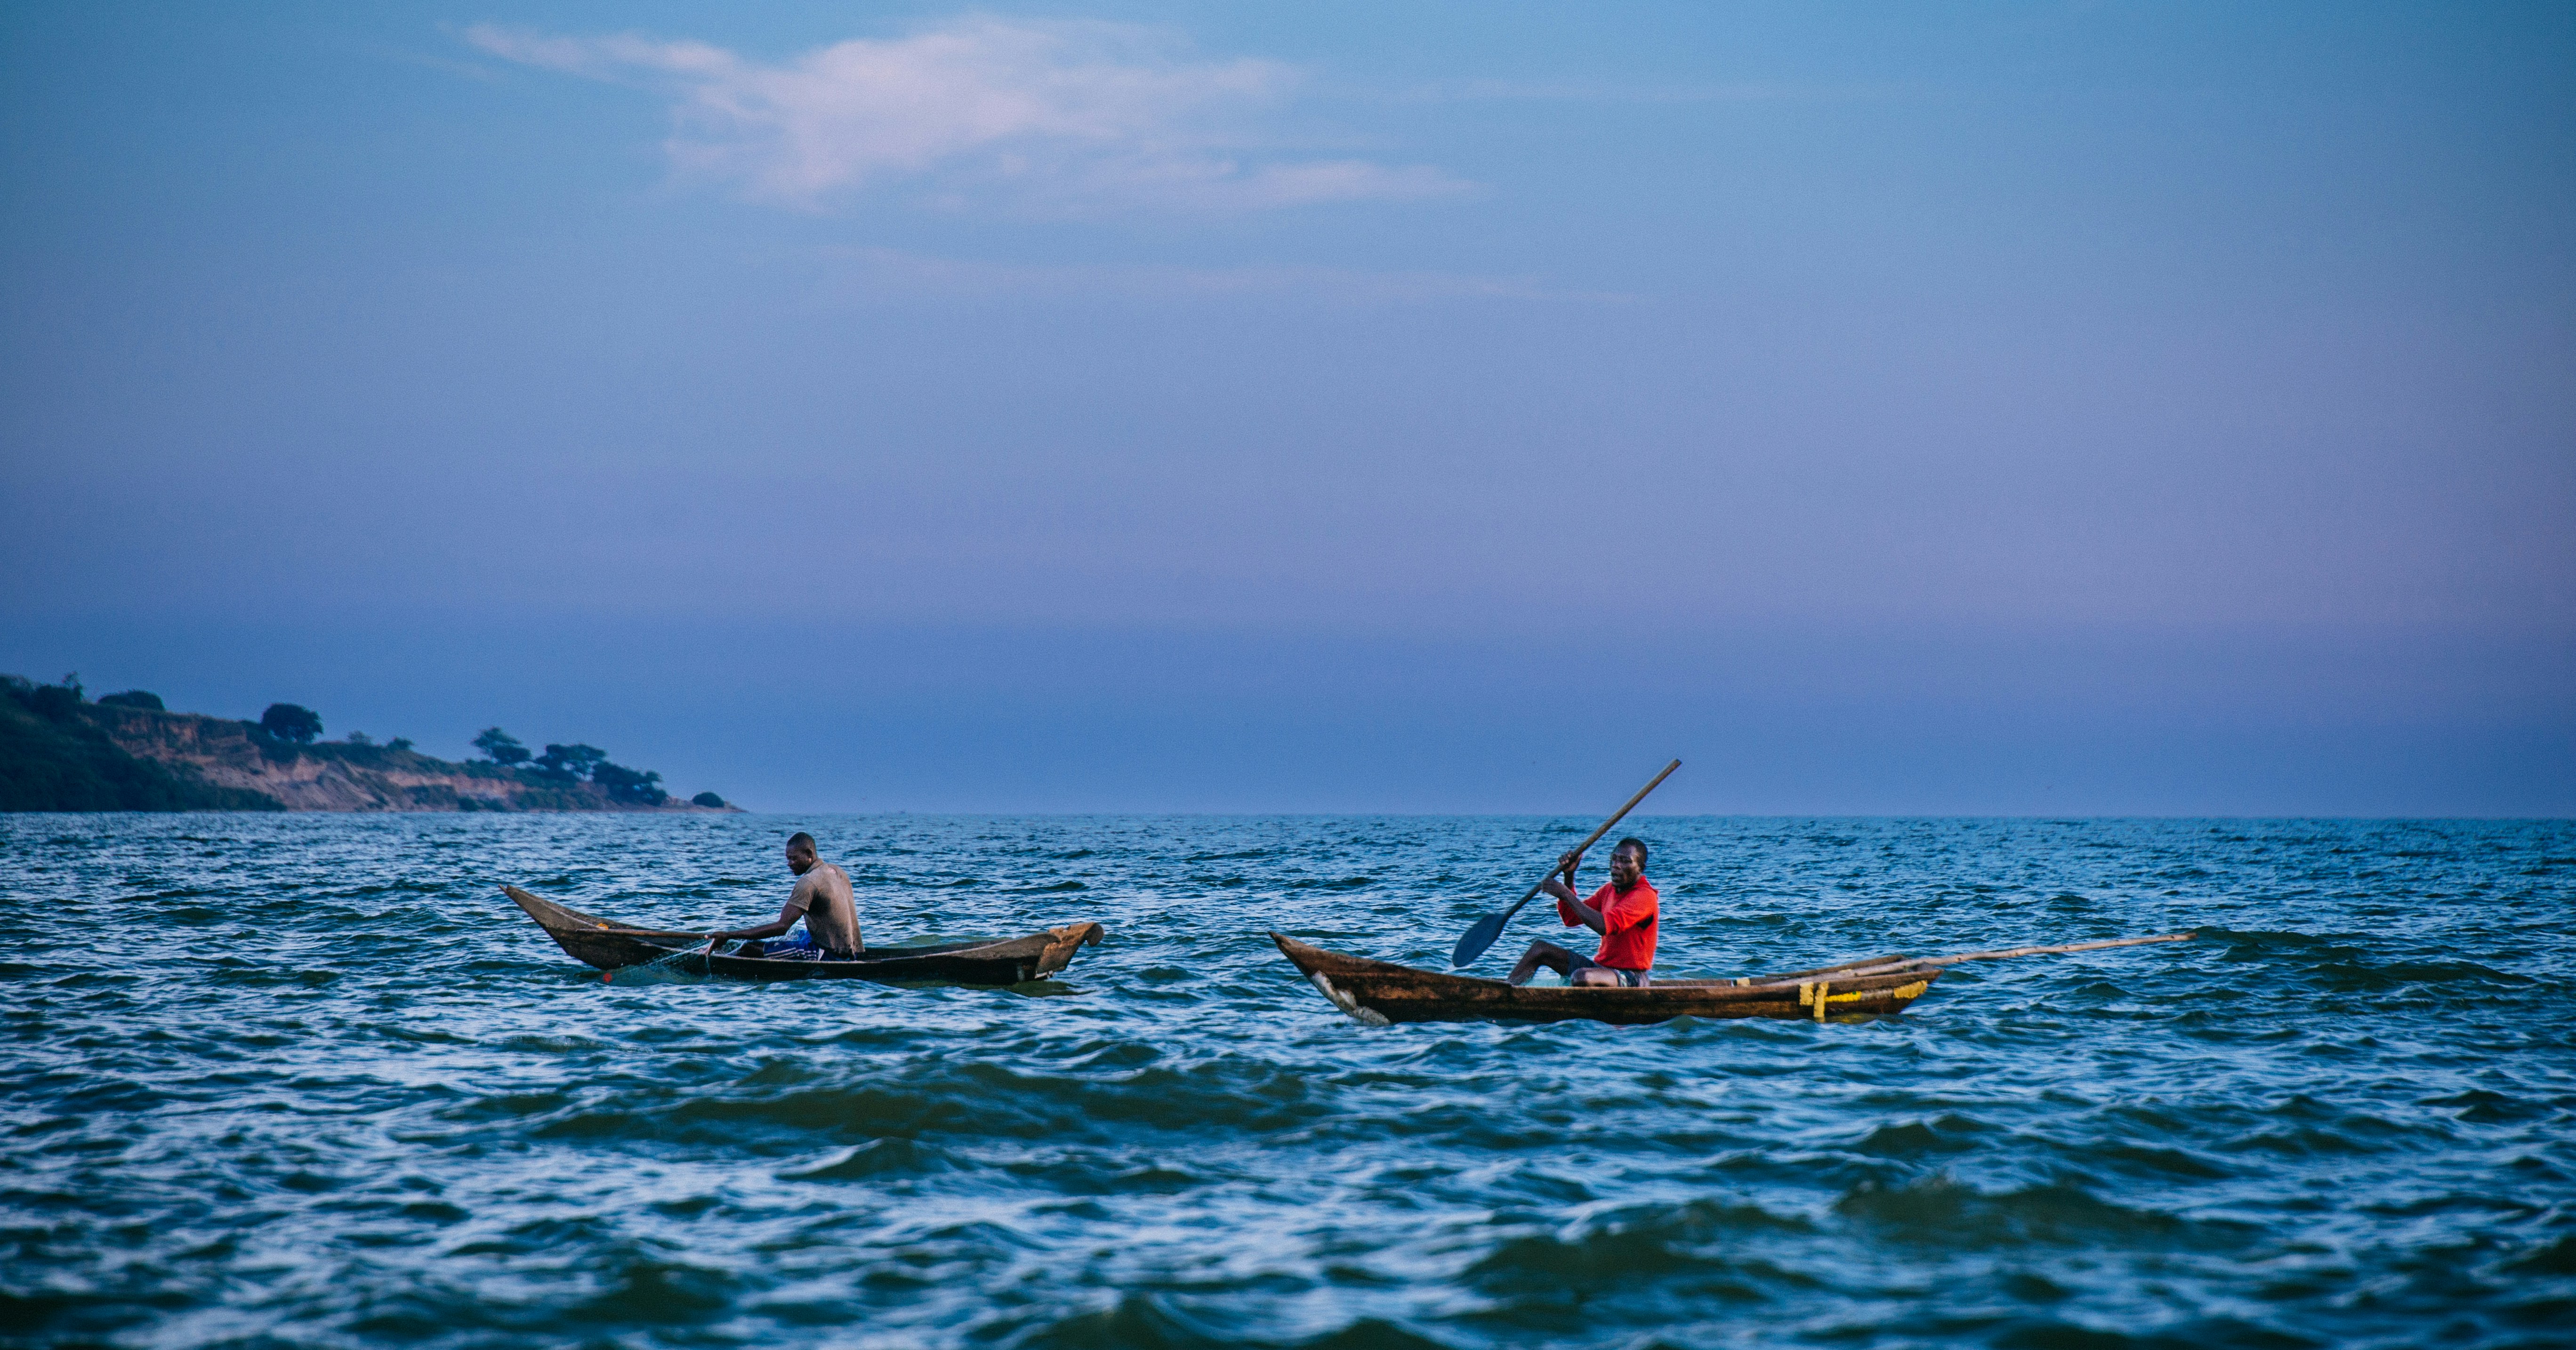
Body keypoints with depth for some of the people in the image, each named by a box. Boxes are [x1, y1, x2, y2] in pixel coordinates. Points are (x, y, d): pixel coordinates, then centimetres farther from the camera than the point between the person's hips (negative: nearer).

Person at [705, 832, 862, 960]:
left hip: (829, 954, -10)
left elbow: (782, 926, -24)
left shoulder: (809, 882, -18)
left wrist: (728, 936, -25)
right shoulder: (837, 872, 11)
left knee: (751, 948, -13)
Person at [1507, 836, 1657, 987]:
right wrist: (1569, 876, 3)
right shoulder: (1610, 890, 12)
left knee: (1582, 977, -38)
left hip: (1631, 978, -9)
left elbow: (1604, 926, -30)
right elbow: (1571, 918, 15)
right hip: (1601, 965, 9)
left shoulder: (1644, 896, -16)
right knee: (1539, 949, 5)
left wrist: (1566, 894, -23)